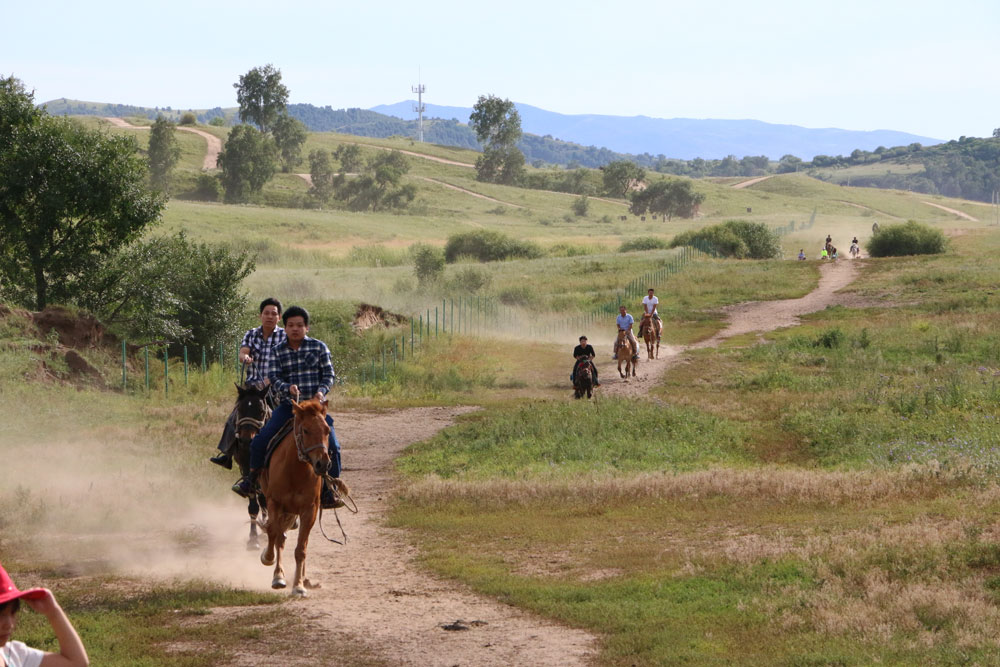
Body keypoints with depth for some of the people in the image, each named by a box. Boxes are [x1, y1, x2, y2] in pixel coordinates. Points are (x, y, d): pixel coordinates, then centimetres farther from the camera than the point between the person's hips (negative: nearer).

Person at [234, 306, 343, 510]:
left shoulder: (319, 347, 3)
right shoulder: (278, 351, 6)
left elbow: (329, 374, 2)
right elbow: (273, 377, -1)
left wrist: (322, 391, -17)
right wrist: (287, 388, -21)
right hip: (288, 406, 1)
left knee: (332, 446, -15)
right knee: (259, 441, -11)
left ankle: (330, 491, -1)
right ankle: (251, 481, 9)